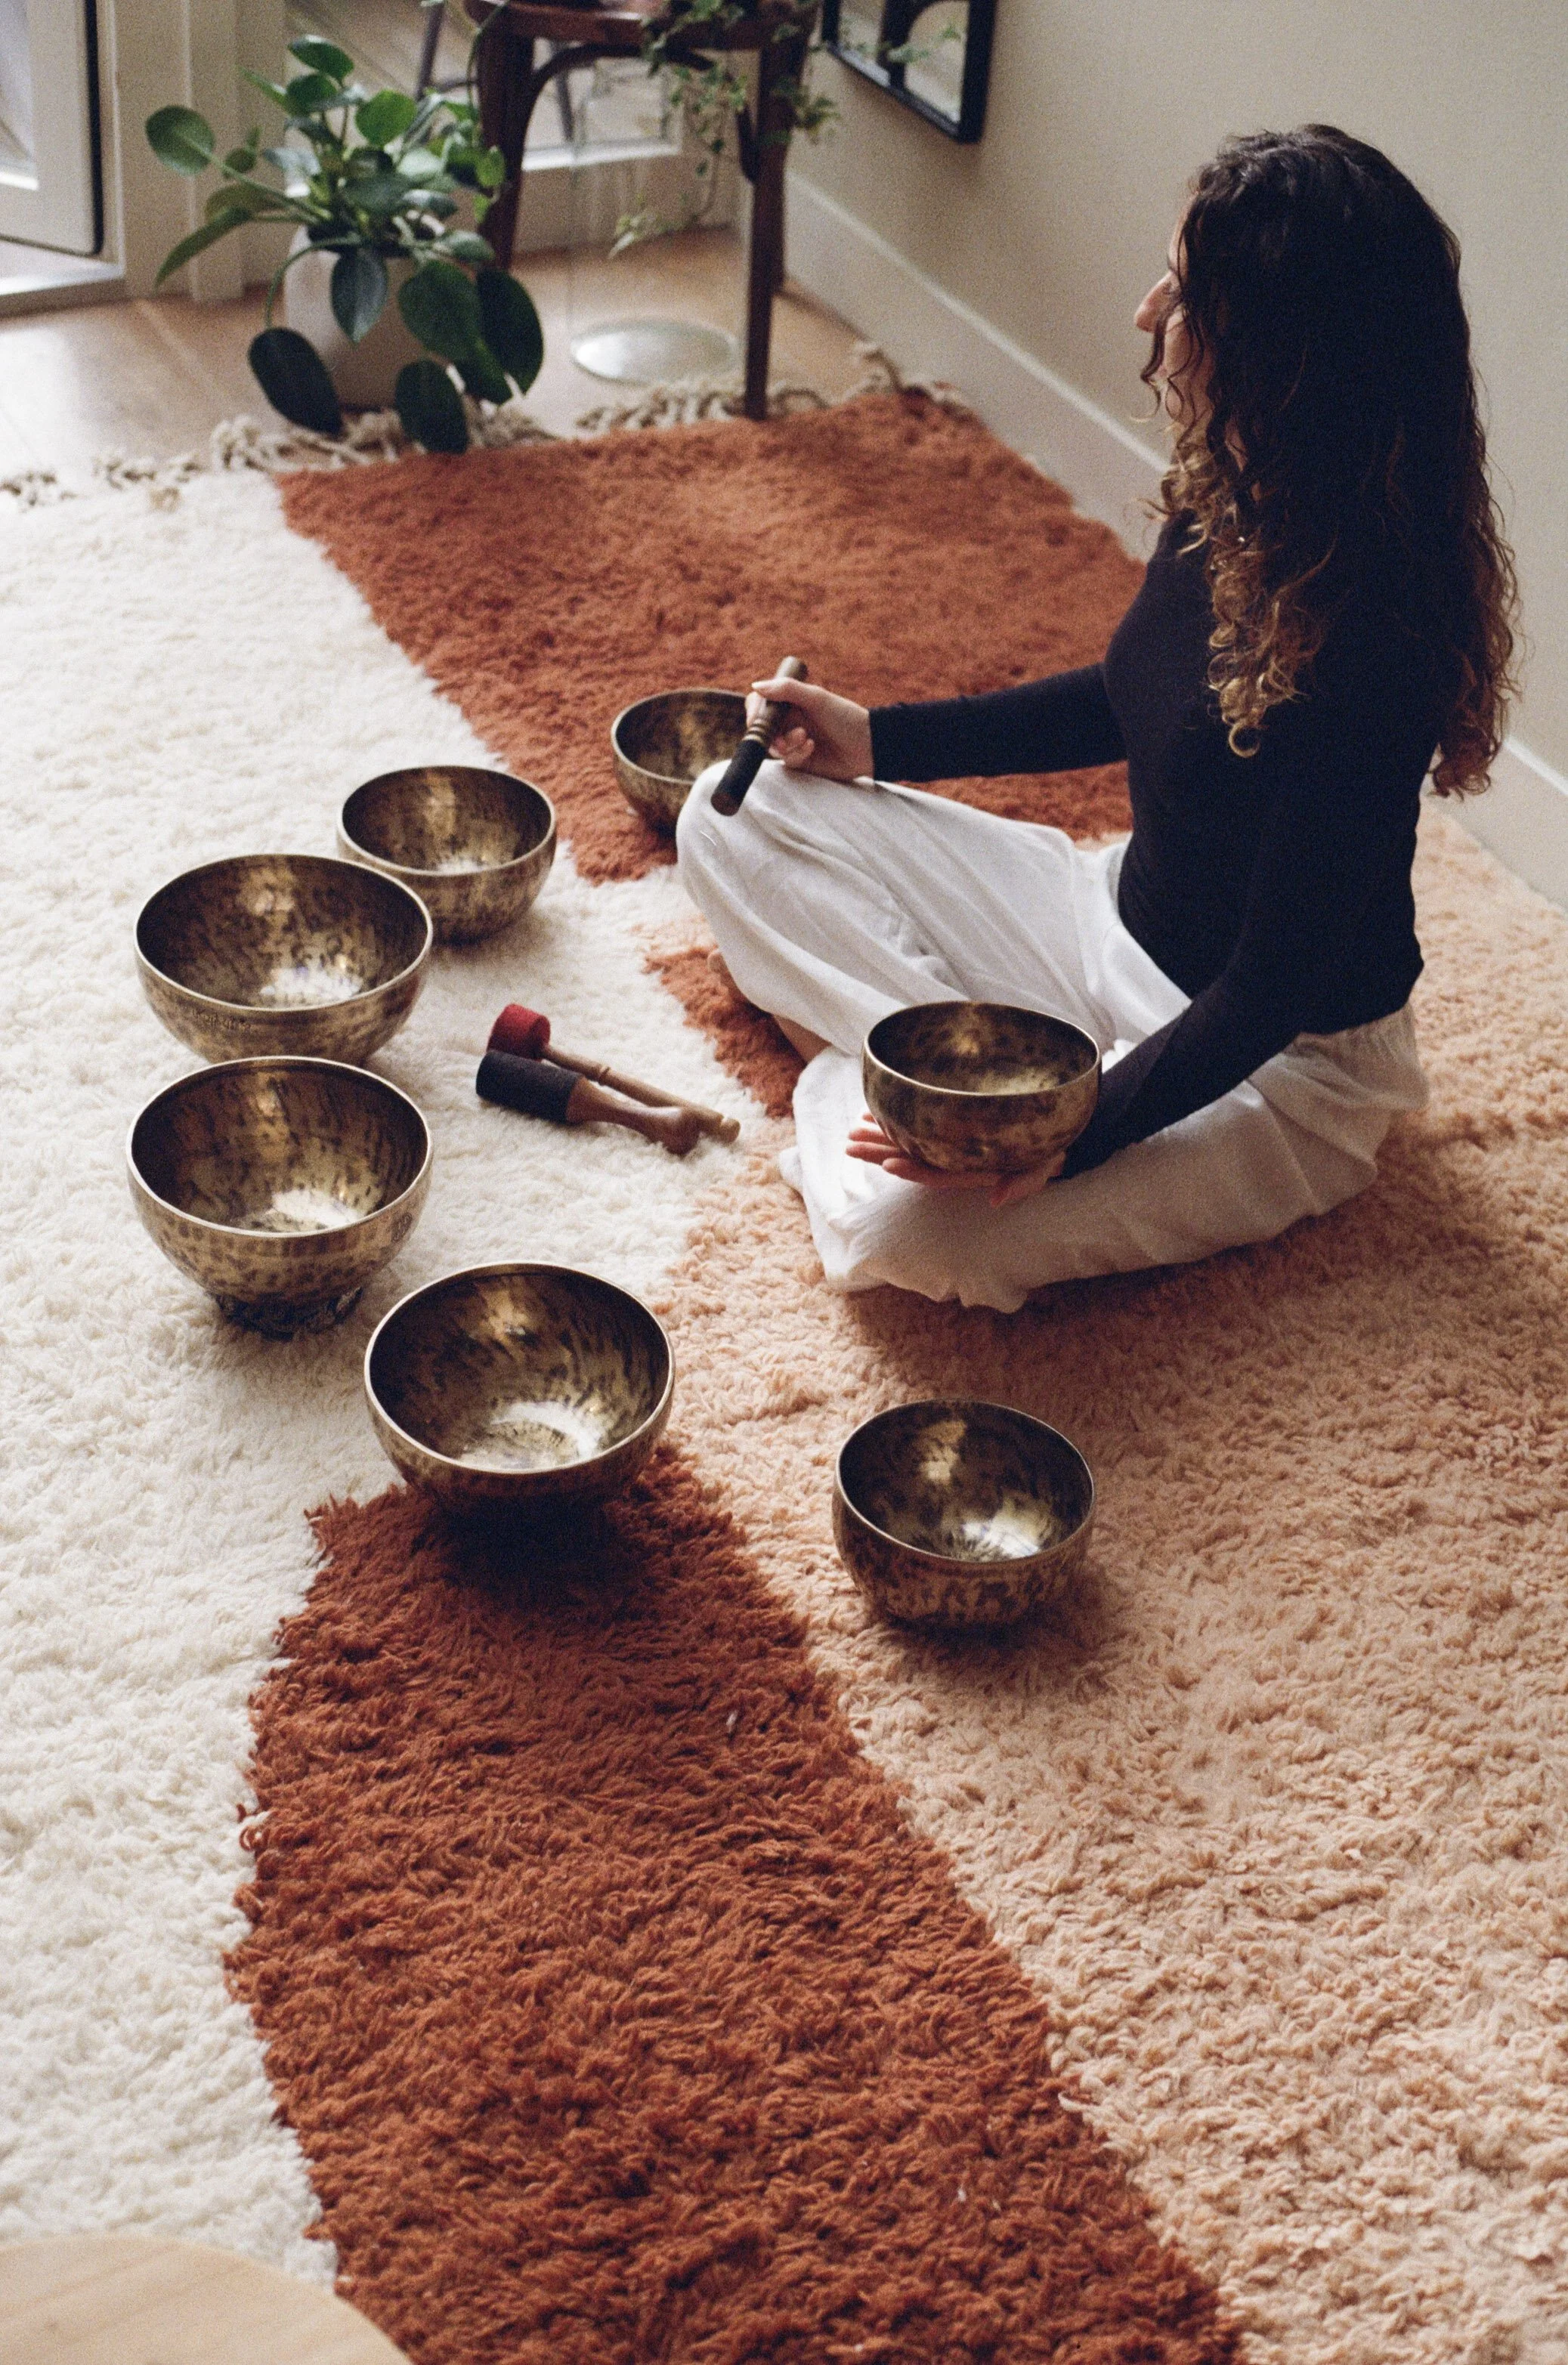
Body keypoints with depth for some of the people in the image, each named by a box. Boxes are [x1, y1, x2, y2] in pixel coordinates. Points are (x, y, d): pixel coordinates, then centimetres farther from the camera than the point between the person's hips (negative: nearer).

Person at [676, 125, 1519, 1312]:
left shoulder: (1365, 640, -32)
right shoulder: (1230, 508, -8)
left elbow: (1270, 989, -26)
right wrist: (883, 739, 8)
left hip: (1277, 1067, -8)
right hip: (1118, 917, 8)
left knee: (904, 1223, -32)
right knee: (738, 814, 2)